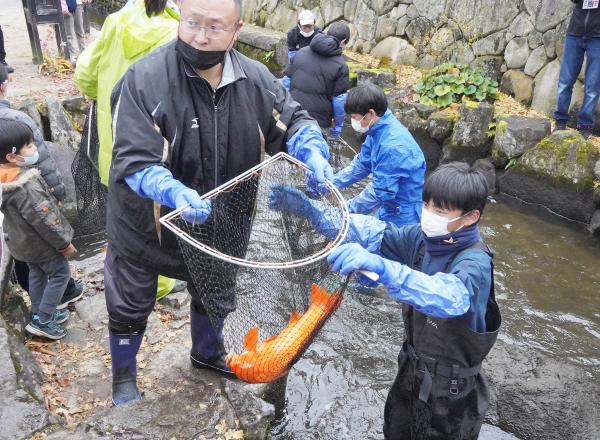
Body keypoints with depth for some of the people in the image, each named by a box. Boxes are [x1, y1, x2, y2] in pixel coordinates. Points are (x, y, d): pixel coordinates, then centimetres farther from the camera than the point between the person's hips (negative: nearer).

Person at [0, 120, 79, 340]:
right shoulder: (27, 187, -35)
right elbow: (44, 221, -28)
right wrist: (64, 243, -14)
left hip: (22, 240, 9)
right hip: (40, 243, -8)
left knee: (37, 274, 24)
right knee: (60, 273, 9)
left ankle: (40, 313, 39)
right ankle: (42, 321, 14)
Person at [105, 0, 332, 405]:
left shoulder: (255, 79, -13)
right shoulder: (144, 79, -27)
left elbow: (294, 121, -1)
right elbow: (133, 160, -31)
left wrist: (312, 151, -22)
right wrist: (174, 192, -50)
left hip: (218, 224, 4)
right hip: (146, 226, -3)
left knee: (215, 297, 28)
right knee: (130, 309, 19)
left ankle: (208, 353, 62)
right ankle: (124, 378, 50)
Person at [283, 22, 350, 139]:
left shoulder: (301, 52, 5)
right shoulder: (340, 65, -10)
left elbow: (286, 81, 8)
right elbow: (339, 99, -9)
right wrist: (337, 127, 2)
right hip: (319, 121, -4)